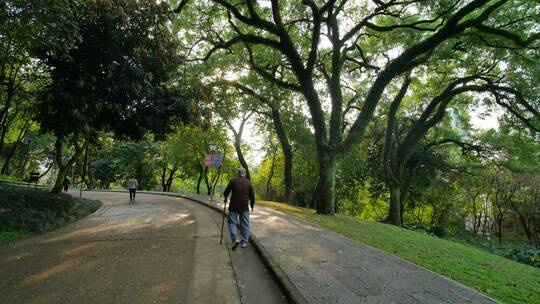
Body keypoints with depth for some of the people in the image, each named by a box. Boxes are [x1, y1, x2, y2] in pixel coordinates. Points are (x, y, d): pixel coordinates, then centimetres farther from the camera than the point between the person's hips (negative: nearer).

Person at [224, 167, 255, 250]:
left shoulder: (233, 181, -4)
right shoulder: (249, 182, 4)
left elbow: (226, 192, -6)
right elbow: (252, 196, 6)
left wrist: (225, 198, 15)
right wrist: (252, 205, 20)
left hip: (234, 206, -2)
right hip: (245, 207, 2)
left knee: (232, 222, 7)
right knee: (245, 224, 10)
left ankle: (235, 239, -10)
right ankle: (244, 242, 14)